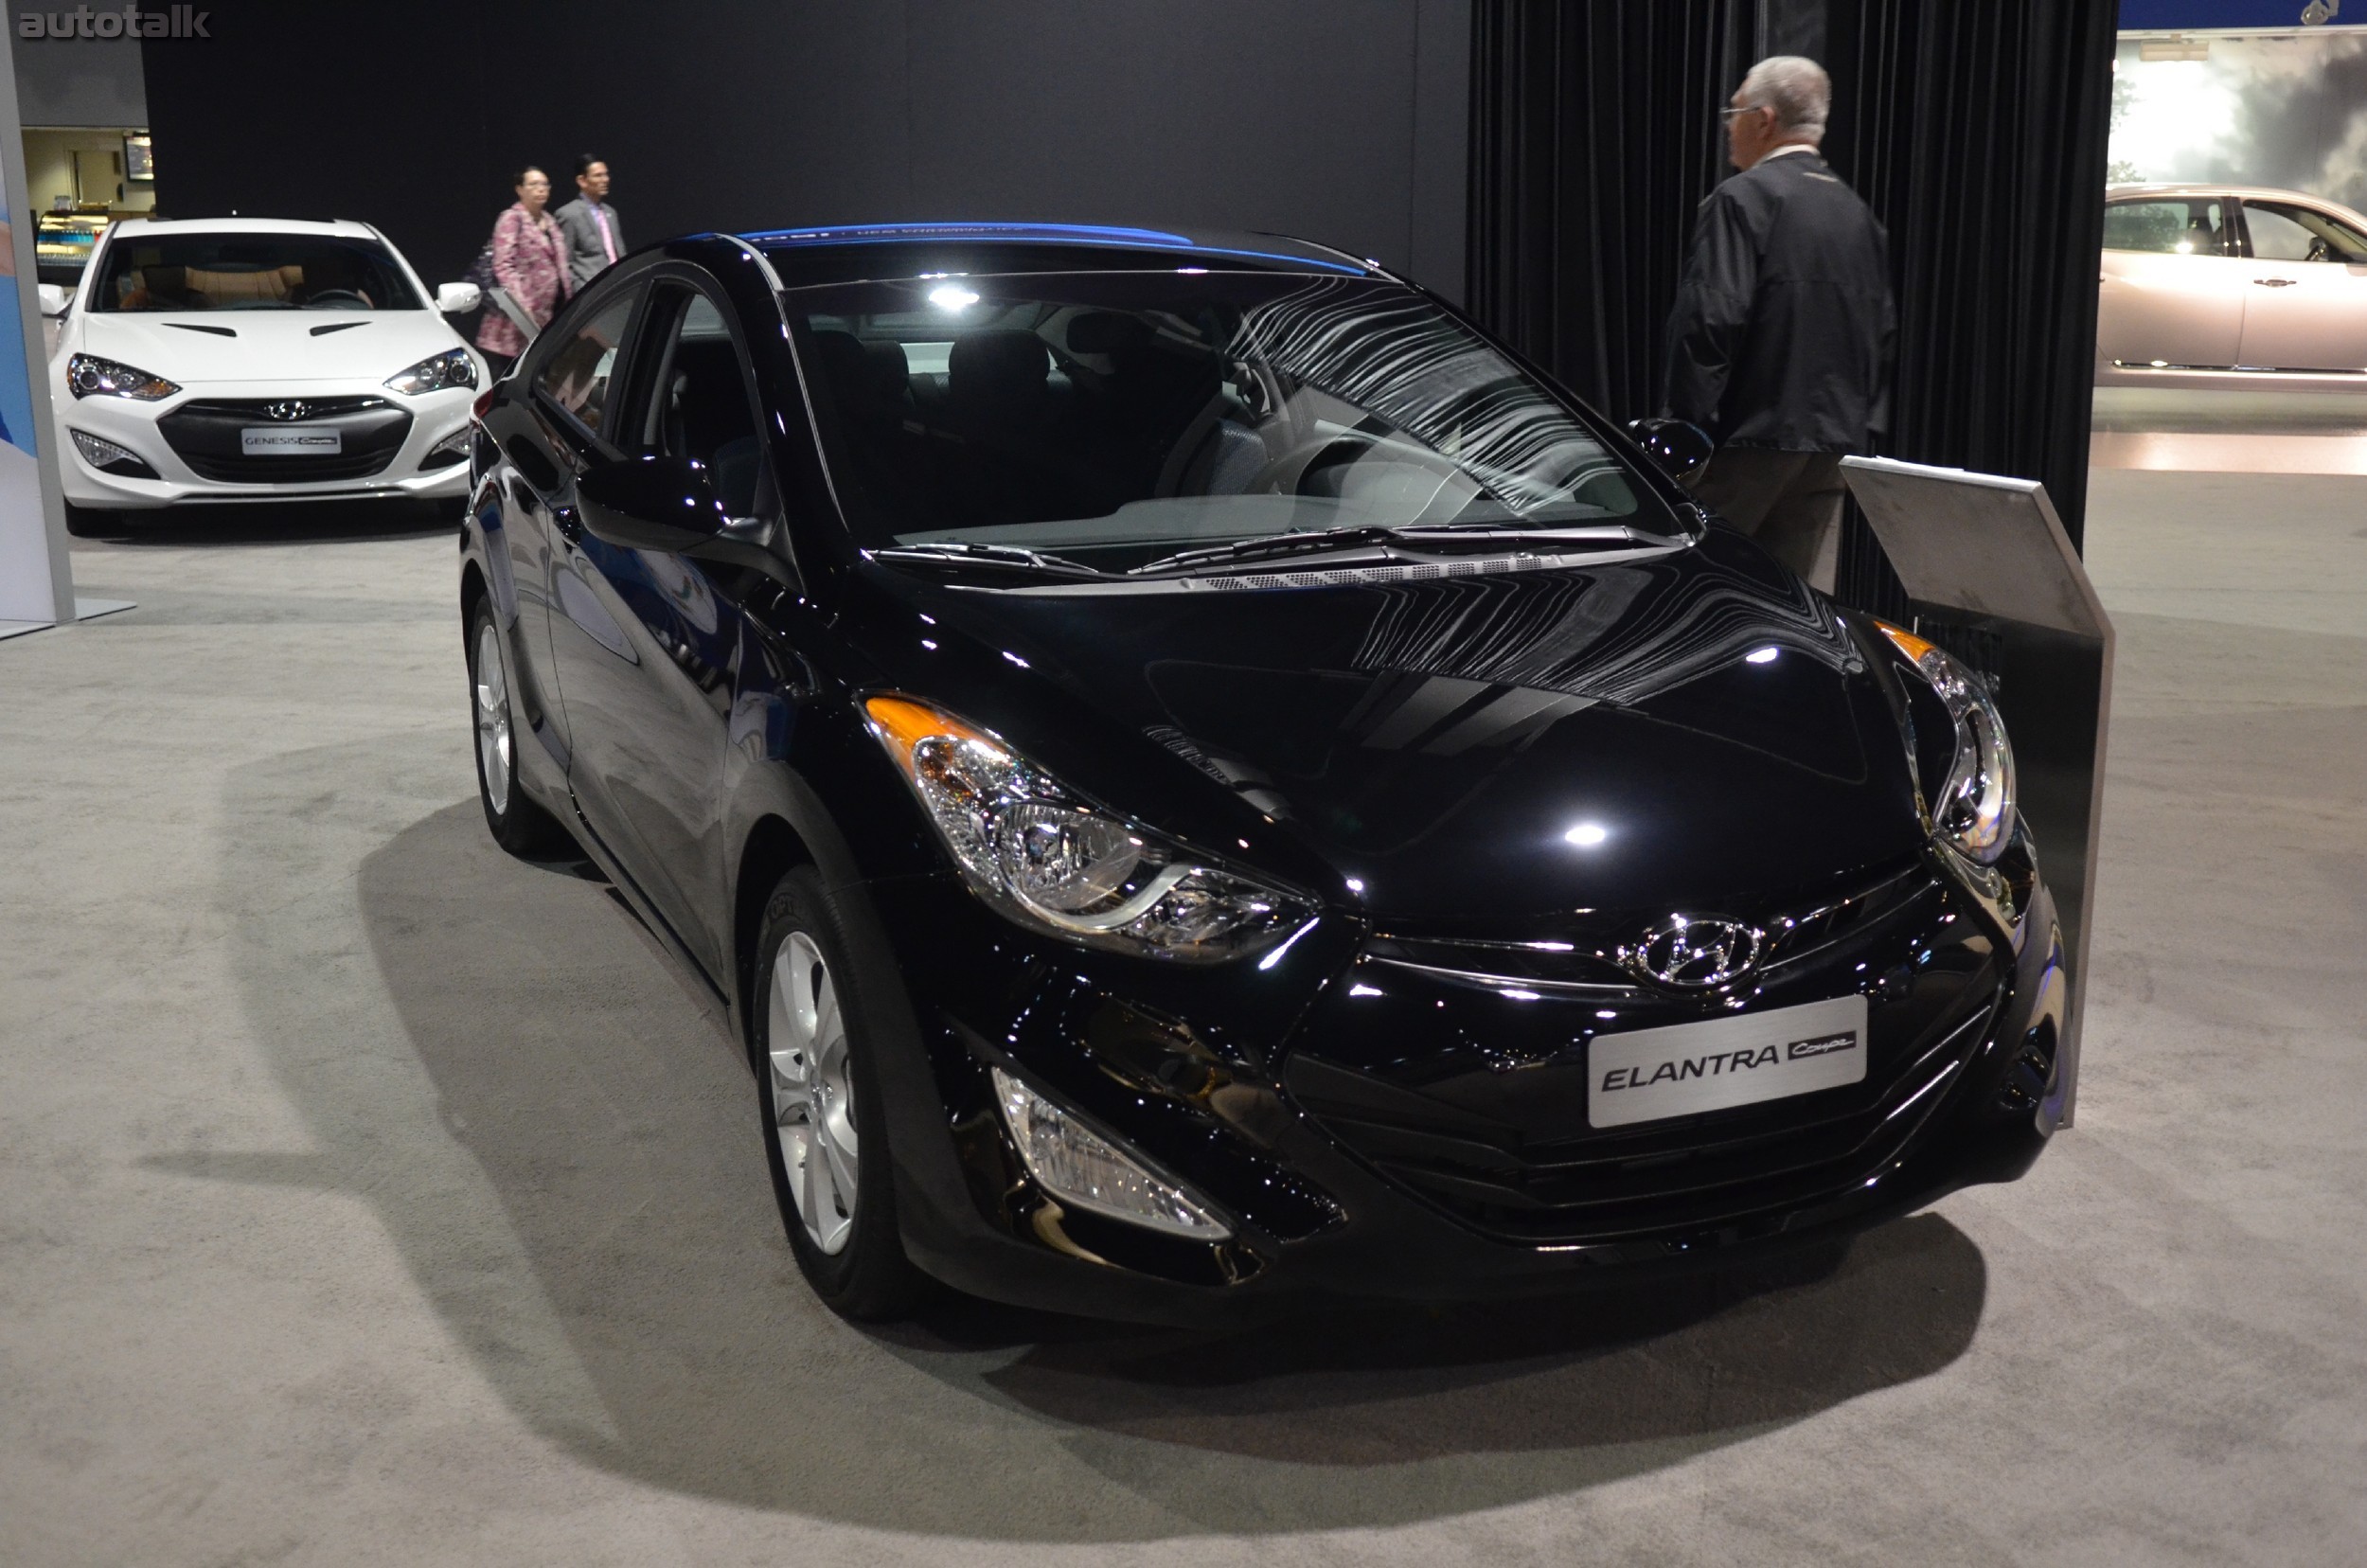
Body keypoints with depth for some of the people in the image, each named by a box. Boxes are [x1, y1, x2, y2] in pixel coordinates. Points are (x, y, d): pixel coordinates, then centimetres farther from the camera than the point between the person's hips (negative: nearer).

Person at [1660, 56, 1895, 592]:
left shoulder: (1742, 199, -10)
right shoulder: (1856, 211, 14)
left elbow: (1711, 320, -18)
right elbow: (1885, 329, 16)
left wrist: (1684, 425, -14)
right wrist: (1865, 424, 20)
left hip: (1750, 434, -7)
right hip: (1834, 441, 7)